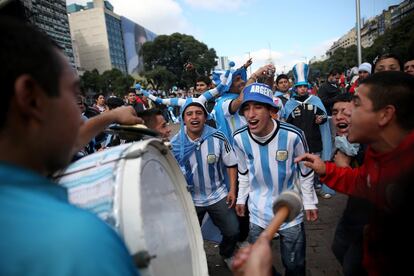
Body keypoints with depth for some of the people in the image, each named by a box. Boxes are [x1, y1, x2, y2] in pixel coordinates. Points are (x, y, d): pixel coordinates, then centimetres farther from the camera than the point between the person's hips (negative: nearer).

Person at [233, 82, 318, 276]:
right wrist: (241, 198, 10)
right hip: (258, 212, 3)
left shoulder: (292, 135, -22)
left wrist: (309, 203, 0)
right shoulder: (240, 138, -14)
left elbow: (305, 171, -6)